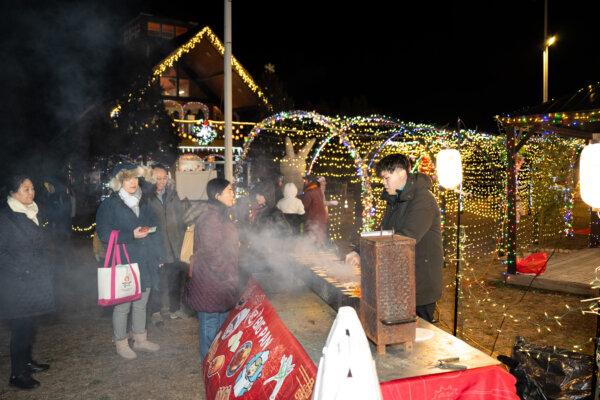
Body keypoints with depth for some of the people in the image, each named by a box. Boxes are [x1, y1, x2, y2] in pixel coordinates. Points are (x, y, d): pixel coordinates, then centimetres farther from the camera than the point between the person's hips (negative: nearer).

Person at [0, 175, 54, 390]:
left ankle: (26, 361, 31)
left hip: (36, 282, 7)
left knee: (30, 324, 16)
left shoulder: (34, 213, 12)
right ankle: (17, 374, 9)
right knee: (20, 327, -2)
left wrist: (45, 271, 16)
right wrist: (22, 271, -15)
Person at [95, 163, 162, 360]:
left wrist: (156, 254, 8)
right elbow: (104, 234, -12)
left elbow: (154, 229, 16)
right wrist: (131, 235, -22)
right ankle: (121, 343, 20)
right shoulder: (109, 205, -6)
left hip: (146, 262, 6)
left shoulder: (143, 202, 12)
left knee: (141, 303, 15)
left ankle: (140, 339, 29)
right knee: (122, 305, 3)